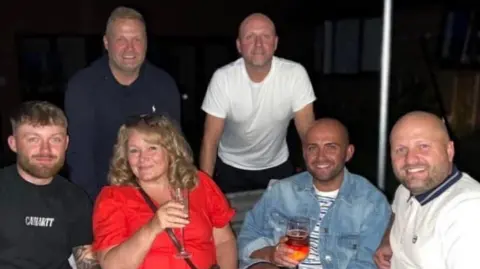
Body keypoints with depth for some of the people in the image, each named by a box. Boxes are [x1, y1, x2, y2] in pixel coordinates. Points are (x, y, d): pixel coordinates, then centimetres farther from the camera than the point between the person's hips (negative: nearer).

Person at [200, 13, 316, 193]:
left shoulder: (295, 74, -21)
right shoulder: (223, 78, -21)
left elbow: (308, 132, -17)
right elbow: (210, 140, -18)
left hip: (277, 166, 1)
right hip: (231, 168, 0)